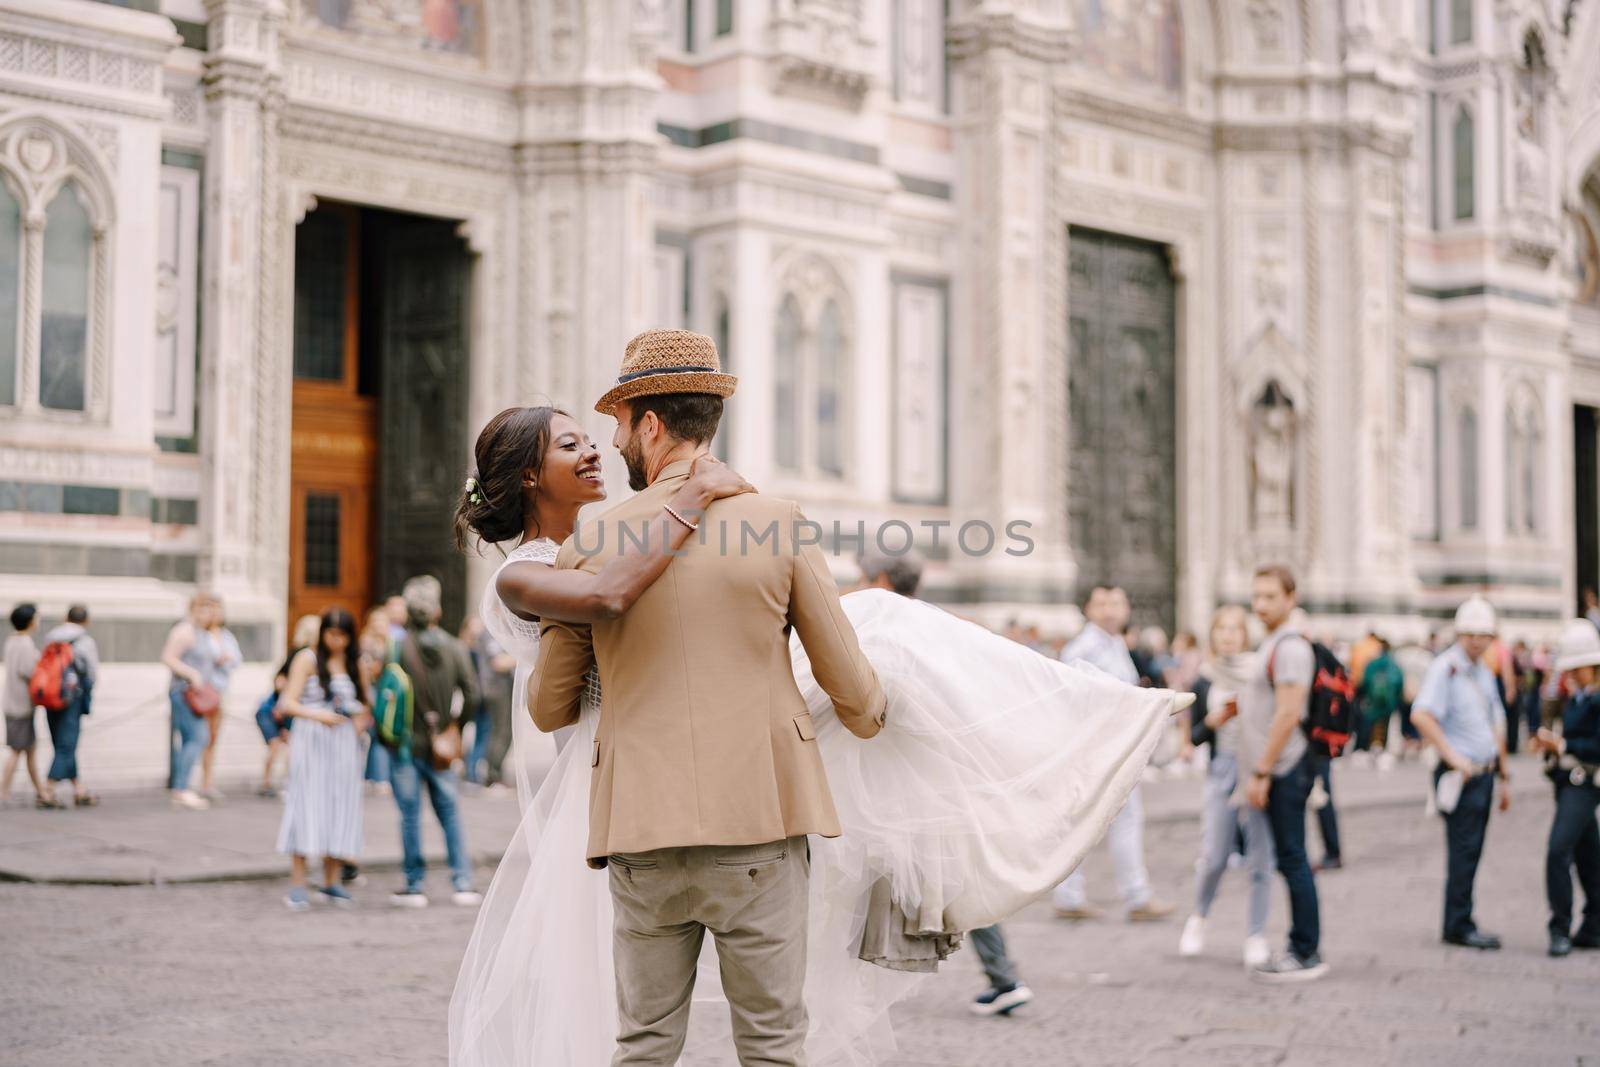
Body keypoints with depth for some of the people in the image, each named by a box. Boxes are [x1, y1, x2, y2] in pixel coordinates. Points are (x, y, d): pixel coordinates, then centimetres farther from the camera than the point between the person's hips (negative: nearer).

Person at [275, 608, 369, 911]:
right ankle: (297, 885, -6)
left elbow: (365, 703, 24)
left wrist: (362, 720, 2)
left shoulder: (356, 664, 13)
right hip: (311, 741, -4)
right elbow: (288, 703, -7)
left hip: (345, 743, 4)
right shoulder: (307, 659, 1)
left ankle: (331, 882, 12)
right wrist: (317, 715, -24)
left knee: (341, 808, 3)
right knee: (307, 806, -8)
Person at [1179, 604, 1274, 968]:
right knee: (1213, 857, 0)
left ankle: (1257, 936, 10)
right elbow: (1194, 737, 10)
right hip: (1221, 770, 2)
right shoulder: (1204, 682, 8)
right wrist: (1213, 721, -8)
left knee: (1260, 855, -2)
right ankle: (1198, 919, 26)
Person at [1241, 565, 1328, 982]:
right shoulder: (1272, 645, 18)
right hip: (1278, 771, 10)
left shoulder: (1290, 647, -14)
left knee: (1292, 858, -7)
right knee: (1290, 859, 12)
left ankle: (1307, 954, -2)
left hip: (1286, 768, -10)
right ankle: (1302, 950, 17)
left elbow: (1288, 714, -20)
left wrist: (1261, 772, -20)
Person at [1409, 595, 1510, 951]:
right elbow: (1421, 715, -24)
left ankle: (1461, 924, 17)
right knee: (1464, 850, -7)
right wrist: (1453, 757, -24)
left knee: (1470, 851, 11)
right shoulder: (1445, 668, -10)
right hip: (1460, 775, -8)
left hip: (1484, 772, 8)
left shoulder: (1485, 673, 17)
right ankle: (1459, 925, -1)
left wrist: (1503, 775, 22)